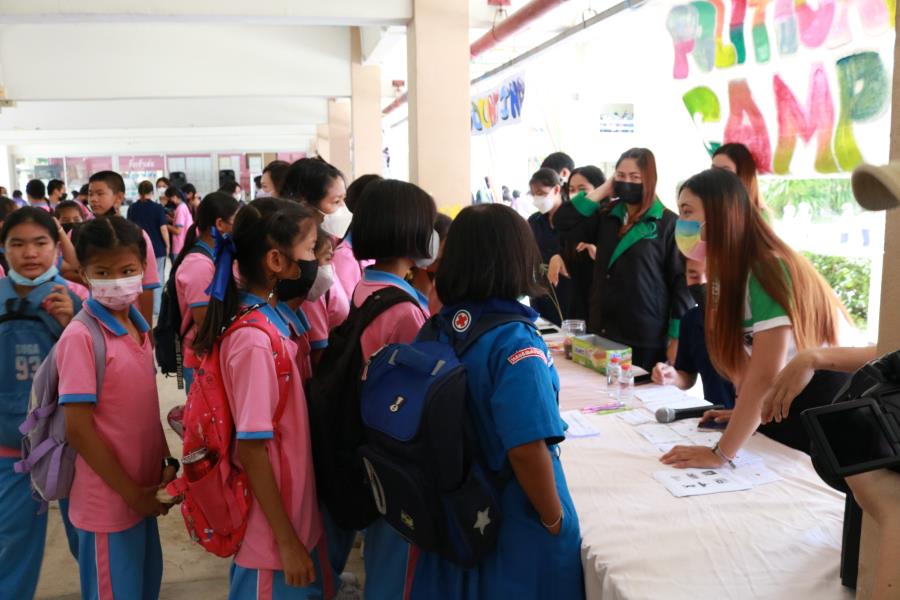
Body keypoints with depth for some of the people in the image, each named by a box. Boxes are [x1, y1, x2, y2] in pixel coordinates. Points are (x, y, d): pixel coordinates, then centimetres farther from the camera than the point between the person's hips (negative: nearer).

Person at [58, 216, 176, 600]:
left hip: (145, 490, 7)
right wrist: (131, 493, -15)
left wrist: (168, 462, 3)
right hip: (108, 500, -7)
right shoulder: (80, 337, -18)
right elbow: (78, 429, -19)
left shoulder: (140, 327, 4)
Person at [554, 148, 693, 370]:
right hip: (603, 331, 5)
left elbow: (681, 282, -6)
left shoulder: (668, 223, -4)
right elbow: (564, 223, 1)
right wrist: (601, 191, 1)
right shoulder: (606, 217, 10)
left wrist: (677, 339, -9)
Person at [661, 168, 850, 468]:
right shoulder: (728, 270, -1)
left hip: (821, 406, -7)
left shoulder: (766, 270, -29)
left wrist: (721, 453, -35)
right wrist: (742, 412, -4)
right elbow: (742, 353, 2)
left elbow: (766, 376, -34)